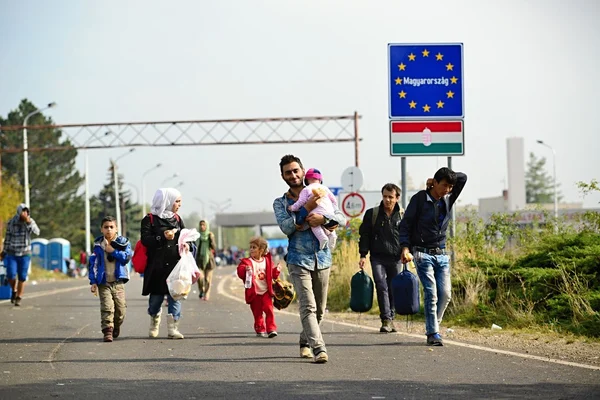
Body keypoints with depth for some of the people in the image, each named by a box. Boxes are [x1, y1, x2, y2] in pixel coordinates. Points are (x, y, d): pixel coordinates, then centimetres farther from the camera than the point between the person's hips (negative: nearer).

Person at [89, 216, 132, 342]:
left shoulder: (123, 242, 2)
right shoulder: (98, 244, 4)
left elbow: (127, 258, -10)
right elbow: (93, 263, 4)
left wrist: (113, 251, -15)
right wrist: (93, 282, -1)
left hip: (118, 282, 0)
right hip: (104, 283, 0)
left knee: (120, 308, 4)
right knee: (107, 307, -14)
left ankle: (116, 327, 30)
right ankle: (108, 331, -13)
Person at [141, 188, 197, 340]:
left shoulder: (177, 220, 13)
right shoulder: (149, 220, -3)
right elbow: (145, 240, -13)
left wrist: (187, 245, -5)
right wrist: (163, 237, -25)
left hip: (175, 265, 3)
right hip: (156, 267, -3)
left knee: (175, 297, -4)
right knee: (156, 297, 5)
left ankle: (173, 328, -3)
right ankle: (154, 324, 30)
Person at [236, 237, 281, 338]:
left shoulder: (267, 261, 4)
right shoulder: (247, 262, -4)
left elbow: (273, 274, 10)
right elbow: (240, 272, -16)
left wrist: (277, 270, -11)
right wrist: (245, 269, -36)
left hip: (266, 291, 1)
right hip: (254, 293, -1)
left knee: (269, 310, -8)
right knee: (257, 313, 5)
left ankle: (271, 329, -6)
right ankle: (260, 330, 16)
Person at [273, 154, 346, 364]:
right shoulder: (280, 203, 7)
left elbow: (342, 218, 3)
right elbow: (286, 227, -11)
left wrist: (323, 218, -17)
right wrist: (307, 208, -18)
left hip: (322, 258, 3)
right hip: (299, 260, -3)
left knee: (319, 309, 10)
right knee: (308, 306, -17)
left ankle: (305, 342, 30)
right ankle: (319, 348, -26)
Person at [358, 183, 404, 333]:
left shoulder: (403, 216, 7)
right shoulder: (372, 214, 5)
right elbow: (364, 235, 7)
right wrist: (363, 255, -1)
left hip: (396, 259, 1)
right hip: (378, 257, -1)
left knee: (393, 290, 5)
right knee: (381, 286, -14)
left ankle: (390, 318, 17)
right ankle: (386, 320, -17)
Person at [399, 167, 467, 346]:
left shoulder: (448, 199, 8)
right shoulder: (419, 199, -5)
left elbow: (463, 177, 12)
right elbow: (405, 224, -4)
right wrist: (405, 248, -15)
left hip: (442, 255, 5)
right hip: (423, 254, -5)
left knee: (445, 294, -2)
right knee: (431, 293, -12)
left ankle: (433, 325, 14)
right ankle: (433, 333, -9)